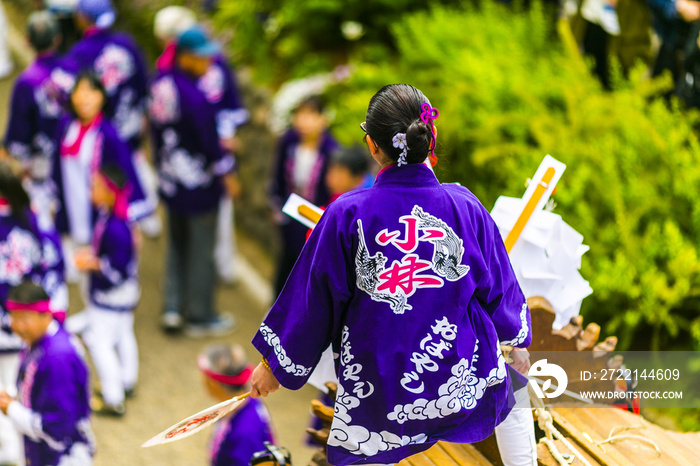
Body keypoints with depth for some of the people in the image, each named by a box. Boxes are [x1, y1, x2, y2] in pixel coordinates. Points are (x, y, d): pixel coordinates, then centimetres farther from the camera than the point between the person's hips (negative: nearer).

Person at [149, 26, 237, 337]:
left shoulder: (160, 83, -2)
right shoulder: (194, 96, -27)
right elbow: (209, 139, -20)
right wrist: (225, 172, -5)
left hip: (170, 180, 8)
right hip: (199, 183, -8)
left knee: (178, 244, 21)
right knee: (201, 250, 7)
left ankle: (173, 308, 21)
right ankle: (200, 318, 18)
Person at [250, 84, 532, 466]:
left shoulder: (346, 215, -15)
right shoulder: (465, 207, -10)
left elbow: (313, 301, -5)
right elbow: (499, 287, 5)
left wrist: (275, 364, 10)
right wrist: (517, 333, 27)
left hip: (376, 388, -2)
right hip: (463, 377, 2)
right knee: (512, 381, 34)